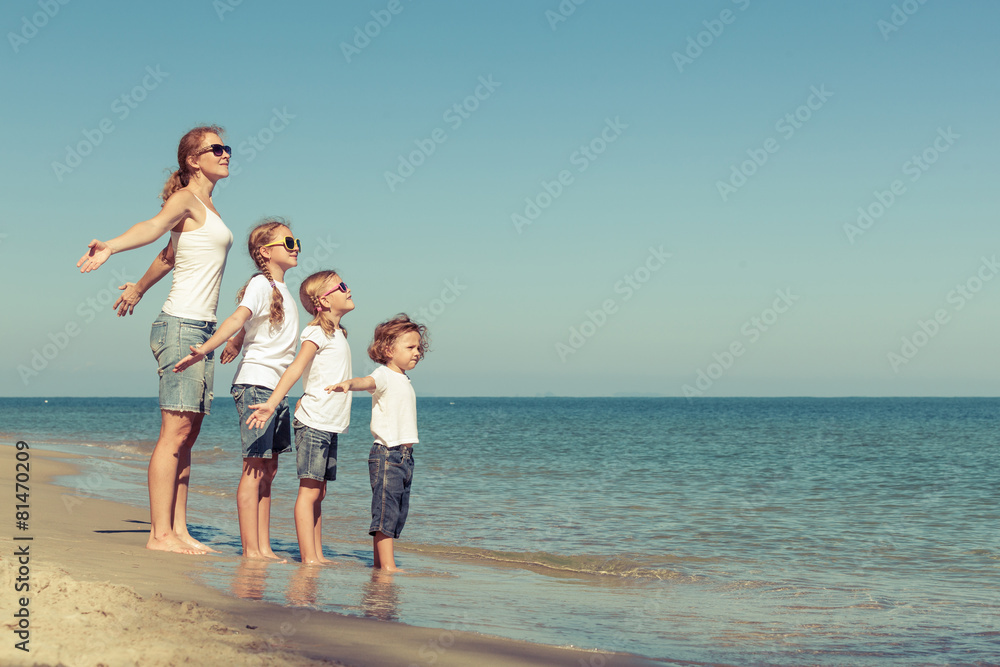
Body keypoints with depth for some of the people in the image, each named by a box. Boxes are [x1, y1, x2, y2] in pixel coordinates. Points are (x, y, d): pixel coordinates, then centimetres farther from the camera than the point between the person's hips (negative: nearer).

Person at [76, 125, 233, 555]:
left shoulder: (206, 206, 20)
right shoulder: (185, 198, -6)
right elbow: (154, 226, -27)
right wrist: (111, 247, -47)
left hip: (201, 329, 9)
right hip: (181, 326, -9)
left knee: (188, 434, 7)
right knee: (175, 432, -10)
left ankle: (177, 528, 10)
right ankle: (159, 533, -8)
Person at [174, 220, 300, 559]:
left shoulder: (283, 290, 18)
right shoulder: (260, 284, -9)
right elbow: (238, 318, -24)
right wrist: (204, 349, -37)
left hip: (276, 389, 9)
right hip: (255, 382, -9)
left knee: (268, 469, 9)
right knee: (255, 467, -9)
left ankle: (263, 547, 13)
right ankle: (251, 549, -8)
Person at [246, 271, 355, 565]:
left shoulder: (338, 334, 18)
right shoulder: (316, 333, -8)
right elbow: (295, 369, -19)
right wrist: (271, 404, -28)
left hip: (330, 426, 8)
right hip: (313, 422, -8)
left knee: (318, 493, 10)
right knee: (309, 490, -8)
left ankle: (318, 556, 13)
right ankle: (308, 557, -9)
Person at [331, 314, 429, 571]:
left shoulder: (404, 380, 19)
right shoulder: (384, 375, -9)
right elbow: (368, 381, -31)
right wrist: (348, 383, -52)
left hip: (405, 455, 9)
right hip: (386, 454, -9)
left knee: (398, 512, 9)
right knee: (386, 509, -10)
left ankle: (380, 565, 14)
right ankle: (387, 566, -11)